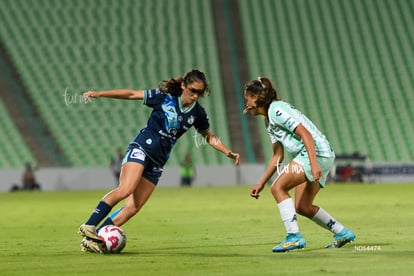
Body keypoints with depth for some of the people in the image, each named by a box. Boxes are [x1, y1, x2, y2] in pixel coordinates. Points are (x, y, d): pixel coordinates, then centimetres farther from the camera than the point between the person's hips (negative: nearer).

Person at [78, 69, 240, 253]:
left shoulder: (198, 113, 6)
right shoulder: (164, 97, -6)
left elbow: (210, 137, 20)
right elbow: (131, 94, -3)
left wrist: (229, 153, 7)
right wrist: (99, 94, -6)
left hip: (157, 161, 5)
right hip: (141, 148, -5)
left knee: (133, 208, -6)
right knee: (126, 190, -30)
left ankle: (94, 239, -2)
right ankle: (89, 226, -25)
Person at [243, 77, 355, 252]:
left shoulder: (277, 110, -10)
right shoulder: (269, 120, 21)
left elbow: (305, 134, -18)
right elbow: (277, 156, 23)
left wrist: (313, 164, -27)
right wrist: (260, 184, 20)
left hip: (316, 153, -10)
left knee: (278, 188, -14)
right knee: (302, 207, 12)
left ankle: (294, 237, -19)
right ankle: (342, 233, 21)